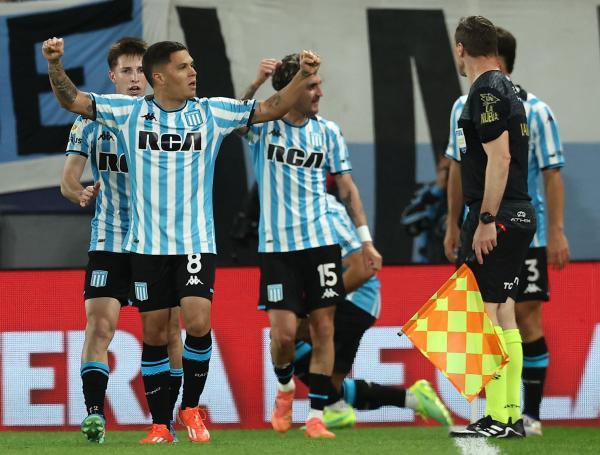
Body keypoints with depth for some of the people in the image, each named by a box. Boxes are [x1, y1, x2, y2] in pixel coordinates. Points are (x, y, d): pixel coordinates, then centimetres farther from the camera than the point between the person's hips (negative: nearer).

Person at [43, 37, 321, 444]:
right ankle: (160, 425, 13)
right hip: (148, 243, 0)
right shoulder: (130, 112, 1)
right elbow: (72, 100, 0)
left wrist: (303, 77, -11)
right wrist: (55, 65, -17)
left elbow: (270, 109, 2)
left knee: (198, 323, -17)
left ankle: (191, 408, 3)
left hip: (196, 243, 0)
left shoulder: (212, 113, 2)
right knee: (154, 334, 3)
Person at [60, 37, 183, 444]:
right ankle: (94, 413, -15)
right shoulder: (92, 121, 2)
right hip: (110, 241, -1)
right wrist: (80, 193, -20)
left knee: (169, 329, 1)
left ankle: (166, 415, 11)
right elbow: (68, 179, 1)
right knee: (100, 323, -14)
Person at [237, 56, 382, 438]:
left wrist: (366, 240, 5)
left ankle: (316, 417, 5)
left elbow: (347, 187, 10)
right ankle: (285, 388, 24)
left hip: (321, 242, 2)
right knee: (284, 332, -8)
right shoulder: (263, 127, -1)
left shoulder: (327, 131, 6)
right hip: (277, 245, -2)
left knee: (323, 328, -1)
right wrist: (256, 83, -34)